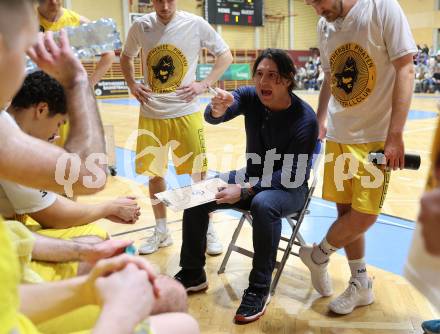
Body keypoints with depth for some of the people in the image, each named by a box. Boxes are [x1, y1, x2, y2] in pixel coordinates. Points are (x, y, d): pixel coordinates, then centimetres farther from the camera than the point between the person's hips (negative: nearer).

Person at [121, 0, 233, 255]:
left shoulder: (196, 25, -6)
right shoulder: (140, 26, 0)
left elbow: (225, 55, 2)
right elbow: (126, 57, 18)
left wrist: (205, 84, -11)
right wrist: (132, 85, 0)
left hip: (186, 113, -2)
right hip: (151, 115, 3)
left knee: (199, 174, 1)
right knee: (154, 174, 9)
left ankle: (208, 231, 19)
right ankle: (161, 232, 27)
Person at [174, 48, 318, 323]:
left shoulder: (305, 119, -22)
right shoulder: (250, 97, -9)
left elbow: (291, 173, -23)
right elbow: (212, 118, -23)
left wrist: (245, 190, -30)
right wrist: (217, 110, -48)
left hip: (290, 187, -5)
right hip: (252, 176, 5)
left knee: (264, 205, -38)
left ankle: (260, 289, -20)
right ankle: (193, 273, 5)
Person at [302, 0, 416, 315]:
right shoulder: (325, 26, 6)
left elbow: (405, 70, -14)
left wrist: (395, 135, -18)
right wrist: (319, 121, 15)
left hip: (377, 136, -5)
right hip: (338, 135, 6)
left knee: (365, 215, -6)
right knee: (346, 211, 8)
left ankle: (318, 255, 23)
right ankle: (361, 285, 26)